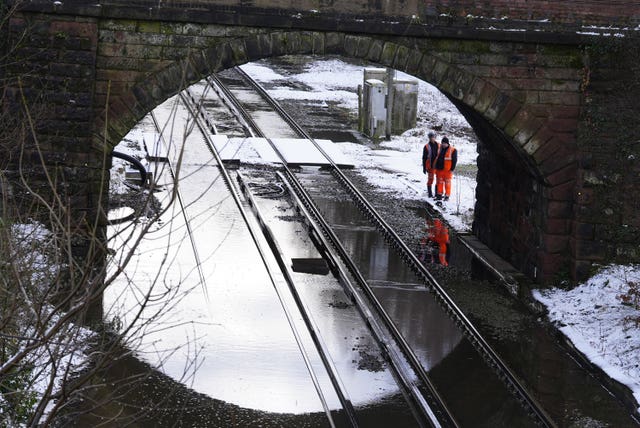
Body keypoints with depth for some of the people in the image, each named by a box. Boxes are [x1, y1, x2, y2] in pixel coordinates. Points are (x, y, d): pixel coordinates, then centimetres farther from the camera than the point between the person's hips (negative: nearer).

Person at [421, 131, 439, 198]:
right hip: (430, 166, -3)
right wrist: (424, 168, -4)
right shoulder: (426, 147, -4)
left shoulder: (438, 145, 6)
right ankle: (430, 194, 9)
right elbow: (424, 158, -1)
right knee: (430, 180, 0)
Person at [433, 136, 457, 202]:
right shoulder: (440, 149, 12)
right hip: (439, 169, 5)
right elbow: (436, 158, 20)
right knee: (440, 182, 8)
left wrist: (452, 169, -10)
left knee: (447, 183, 0)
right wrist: (435, 167, 16)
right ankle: (439, 195, 14)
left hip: (447, 170, -5)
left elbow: (454, 160, -6)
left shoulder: (453, 150, -6)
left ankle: (447, 196, 5)